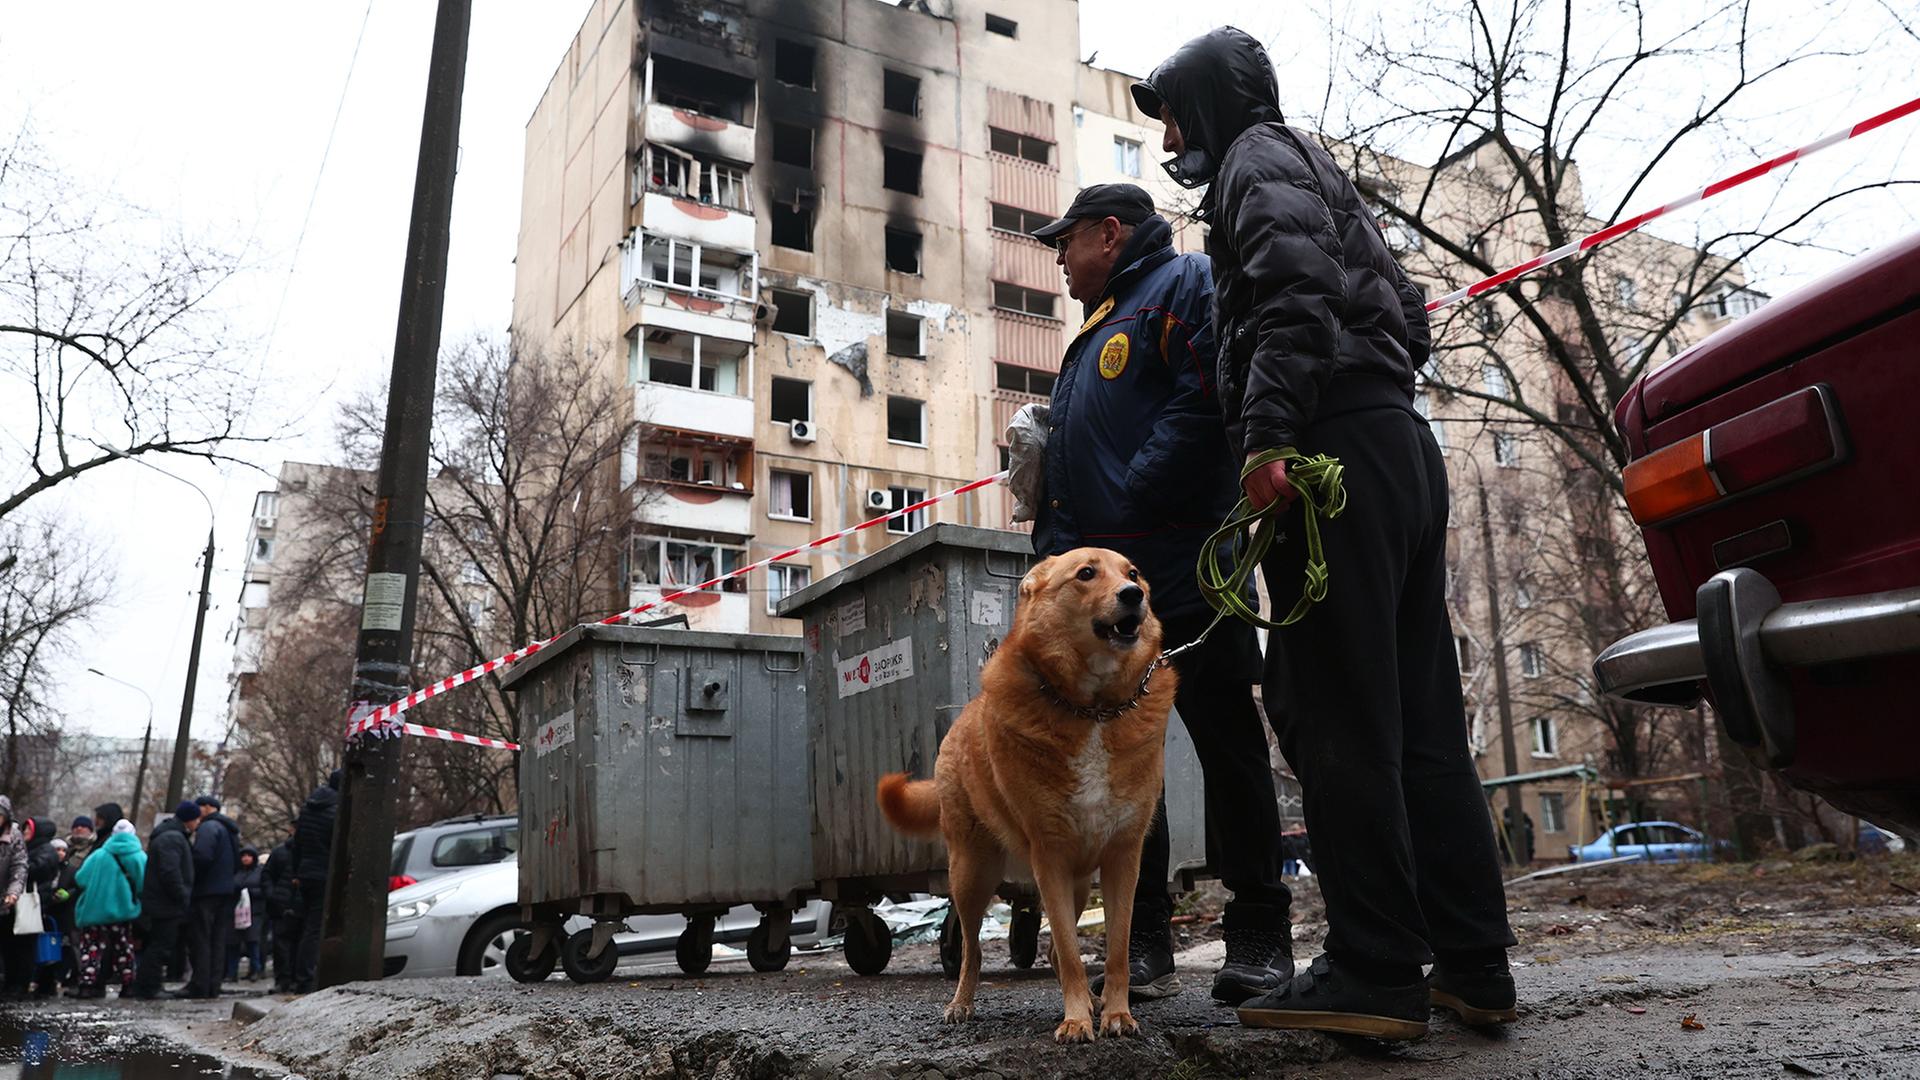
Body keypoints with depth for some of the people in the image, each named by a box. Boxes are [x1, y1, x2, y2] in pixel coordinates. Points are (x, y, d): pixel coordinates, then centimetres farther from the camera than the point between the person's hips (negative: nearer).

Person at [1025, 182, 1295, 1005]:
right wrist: (1057, 543, 13)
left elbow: (1206, 403, -16)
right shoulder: (1095, 331, 29)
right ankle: (1143, 944, 14)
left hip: (1181, 573, -9)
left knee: (1226, 744, -2)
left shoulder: (1185, 283, 1)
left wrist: (1128, 509, -18)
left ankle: (1258, 935, 8)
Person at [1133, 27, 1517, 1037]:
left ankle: (1374, 974, -7)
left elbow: (1297, 286, -16)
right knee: (1421, 718, 7)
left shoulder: (1256, 157, 4)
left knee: (1336, 718, -10)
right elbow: (1410, 317, 30)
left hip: (1334, 450, -9)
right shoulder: (1323, 175, 32)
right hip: (1404, 443, 10)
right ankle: (1472, 963, 10)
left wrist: (1268, 434, -24)